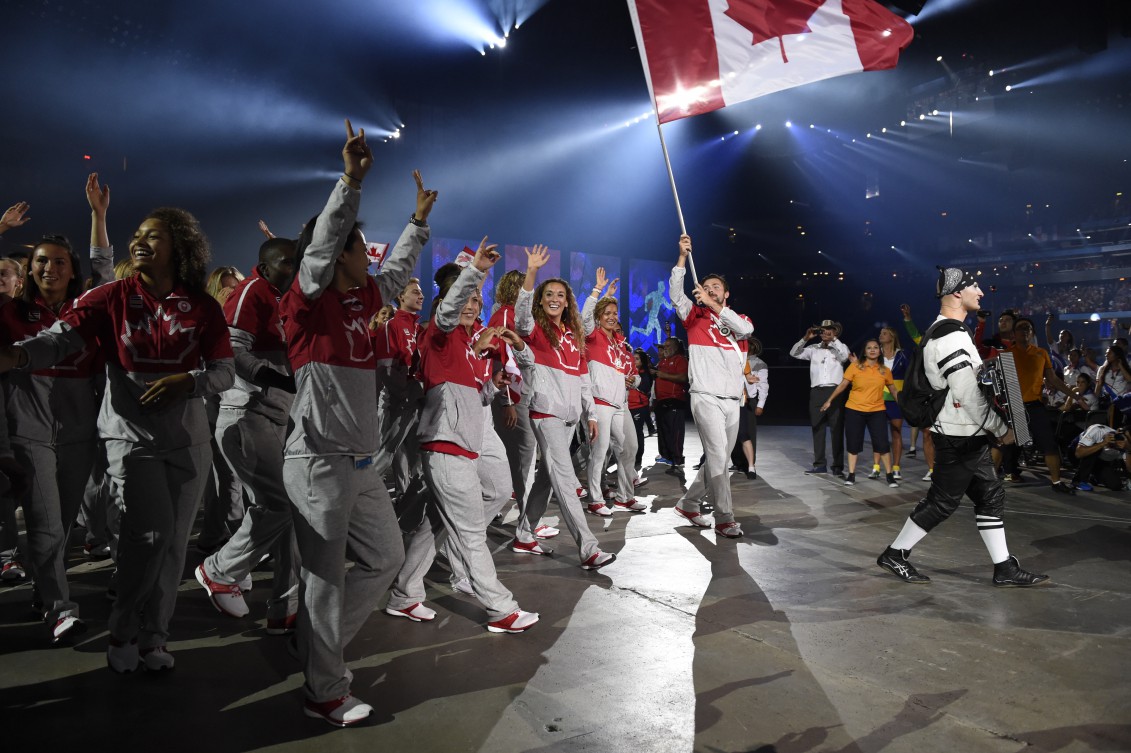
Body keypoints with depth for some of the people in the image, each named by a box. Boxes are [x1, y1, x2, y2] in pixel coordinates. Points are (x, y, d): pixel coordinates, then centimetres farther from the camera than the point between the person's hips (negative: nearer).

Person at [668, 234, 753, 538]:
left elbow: (746, 329, -9)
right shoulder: (695, 316, 10)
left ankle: (688, 504, 25)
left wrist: (713, 305, -16)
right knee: (718, 456, -13)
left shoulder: (738, 319, 16)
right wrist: (683, 256, -14)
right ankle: (725, 518, -6)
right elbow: (675, 292, -6)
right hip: (706, 398, -4)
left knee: (718, 459, 10)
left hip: (732, 400, 5)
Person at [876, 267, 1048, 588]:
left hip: (970, 436, 10)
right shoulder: (950, 338, -21)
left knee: (991, 497, 12)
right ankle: (894, 555, 11)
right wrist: (1002, 429, -12)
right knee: (942, 502, -1)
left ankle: (1004, 568, 20)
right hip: (959, 438, -10)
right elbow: (968, 396, -22)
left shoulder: (954, 331, 14)